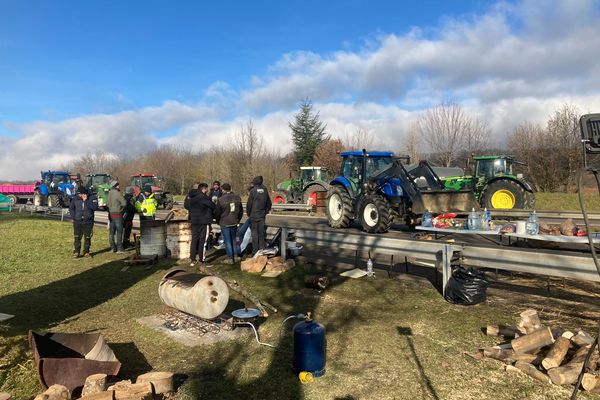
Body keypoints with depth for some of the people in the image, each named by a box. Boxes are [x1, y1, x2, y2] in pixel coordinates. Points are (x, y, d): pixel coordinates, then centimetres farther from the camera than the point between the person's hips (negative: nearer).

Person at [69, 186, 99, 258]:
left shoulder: (92, 197, -4)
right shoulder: (76, 198, 3)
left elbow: (95, 207, -17)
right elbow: (71, 208, 13)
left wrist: (86, 201, -19)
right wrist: (73, 217, 3)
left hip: (88, 222, -1)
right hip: (77, 222, 1)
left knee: (87, 238, 5)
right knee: (77, 238, 1)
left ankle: (86, 252, 15)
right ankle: (76, 252, 9)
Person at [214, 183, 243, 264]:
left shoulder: (221, 199, -14)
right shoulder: (237, 198, 2)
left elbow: (217, 212, -6)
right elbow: (241, 211, 11)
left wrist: (218, 221, 11)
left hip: (224, 223, -4)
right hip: (234, 223, 5)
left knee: (227, 240, 3)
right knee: (234, 239, 17)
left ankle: (230, 258, 6)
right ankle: (236, 255, 19)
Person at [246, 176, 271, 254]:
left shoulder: (253, 191, -11)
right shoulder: (265, 190, 4)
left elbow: (249, 204, -8)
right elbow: (269, 203, 11)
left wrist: (248, 213, 6)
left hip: (254, 215, -4)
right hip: (262, 216, 4)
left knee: (255, 234, 2)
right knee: (262, 233, 10)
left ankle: (255, 251, 5)